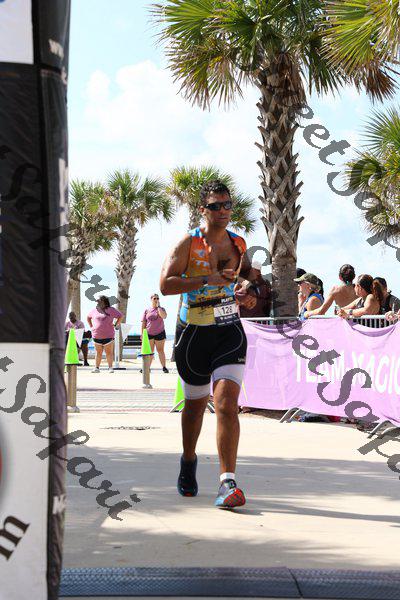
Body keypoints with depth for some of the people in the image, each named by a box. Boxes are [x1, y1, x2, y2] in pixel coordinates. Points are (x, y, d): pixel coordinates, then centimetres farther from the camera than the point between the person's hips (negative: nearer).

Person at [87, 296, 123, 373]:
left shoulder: (110, 310, -1)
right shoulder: (94, 310, 10)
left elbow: (120, 316, 2)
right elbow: (88, 317, 27)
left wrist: (116, 325, -2)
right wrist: (91, 326, 16)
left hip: (108, 335, -3)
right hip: (97, 336, 3)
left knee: (109, 352, 0)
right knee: (98, 352, 7)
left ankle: (110, 367, 5)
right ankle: (97, 368, 11)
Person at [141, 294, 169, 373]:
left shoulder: (161, 309, 3)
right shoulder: (147, 310, 6)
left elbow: (164, 316, -19)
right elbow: (143, 323, 7)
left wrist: (158, 306, -13)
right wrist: (142, 334, 1)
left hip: (159, 333, -2)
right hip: (149, 333, 2)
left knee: (160, 350, -1)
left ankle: (164, 367, 0)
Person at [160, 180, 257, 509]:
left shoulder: (238, 243, 6)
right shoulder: (188, 243, -6)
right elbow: (166, 284, -16)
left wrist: (246, 295, 2)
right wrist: (208, 279, -23)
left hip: (230, 333, 1)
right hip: (194, 333, -1)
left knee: (227, 405, -16)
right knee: (195, 404, 15)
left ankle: (228, 482, -18)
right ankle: (189, 460, 43)